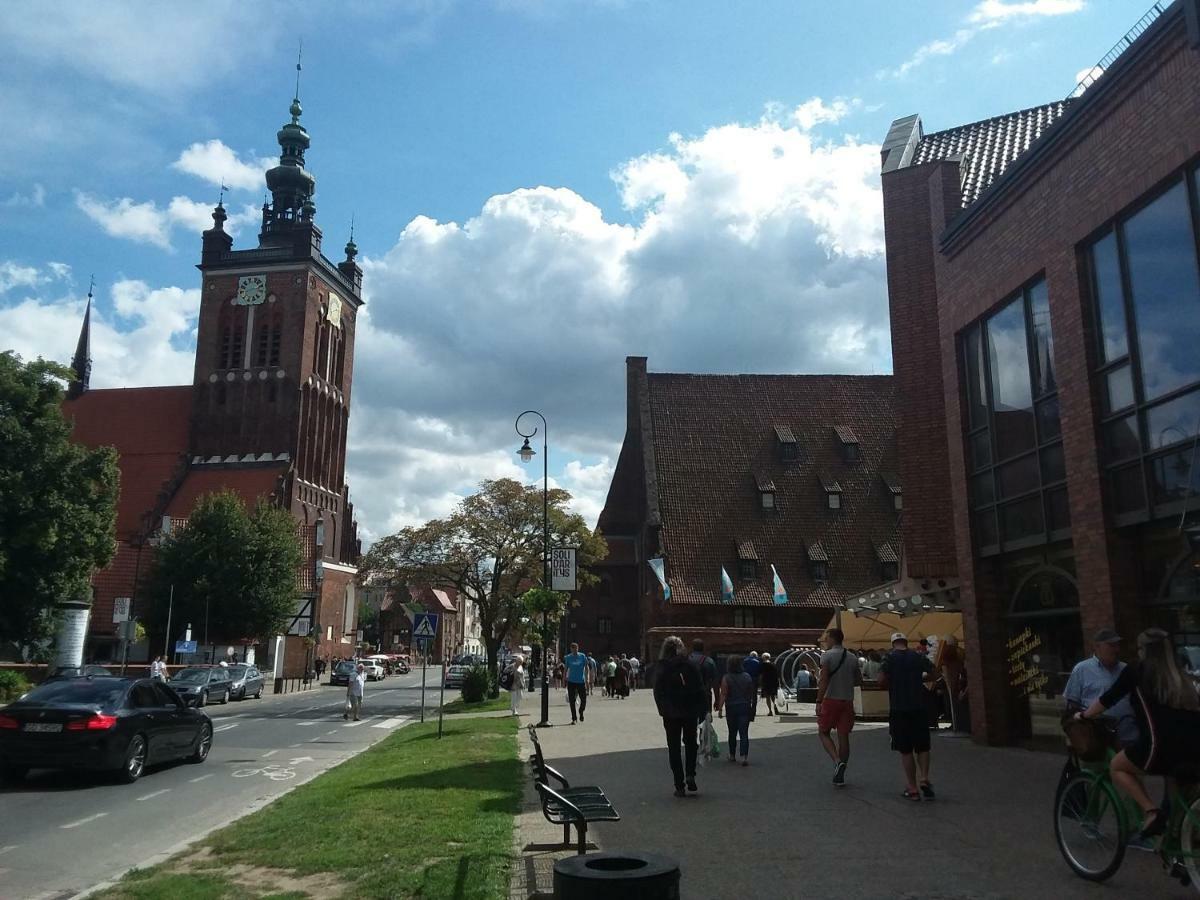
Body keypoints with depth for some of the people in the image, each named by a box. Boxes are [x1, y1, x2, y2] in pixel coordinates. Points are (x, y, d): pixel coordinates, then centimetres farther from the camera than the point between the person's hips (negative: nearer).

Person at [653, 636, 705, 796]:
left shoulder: (661, 669, -5)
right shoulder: (690, 666, -4)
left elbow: (658, 693, -5)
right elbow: (700, 690, -3)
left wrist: (663, 711, 4)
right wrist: (700, 709, 3)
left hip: (671, 715, -1)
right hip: (690, 712, 1)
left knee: (674, 748, 7)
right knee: (691, 742, 21)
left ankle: (679, 786, 6)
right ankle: (690, 774, 3)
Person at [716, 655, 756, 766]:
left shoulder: (726, 678, -10)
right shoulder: (747, 676, -1)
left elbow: (723, 694, -15)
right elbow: (751, 693, 6)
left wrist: (720, 707, -15)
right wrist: (751, 705, 17)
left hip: (731, 708, -1)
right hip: (745, 707, 1)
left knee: (732, 733, 13)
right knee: (744, 733, -1)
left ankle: (732, 756, 24)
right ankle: (745, 757, -13)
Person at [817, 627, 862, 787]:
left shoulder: (827, 655, -8)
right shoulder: (852, 658, 9)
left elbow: (824, 681, -16)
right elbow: (859, 680, 15)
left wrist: (818, 701, -15)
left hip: (831, 700, -5)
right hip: (848, 701, 5)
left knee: (823, 733, 9)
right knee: (843, 736, 8)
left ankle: (837, 761, -12)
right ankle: (840, 776, 11)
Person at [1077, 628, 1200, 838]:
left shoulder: (1136, 671, 8)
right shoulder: (1179, 676, 22)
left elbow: (1109, 699, 14)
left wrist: (1084, 715, 31)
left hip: (1161, 744, -6)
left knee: (1117, 767, 18)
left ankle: (1151, 811, 0)